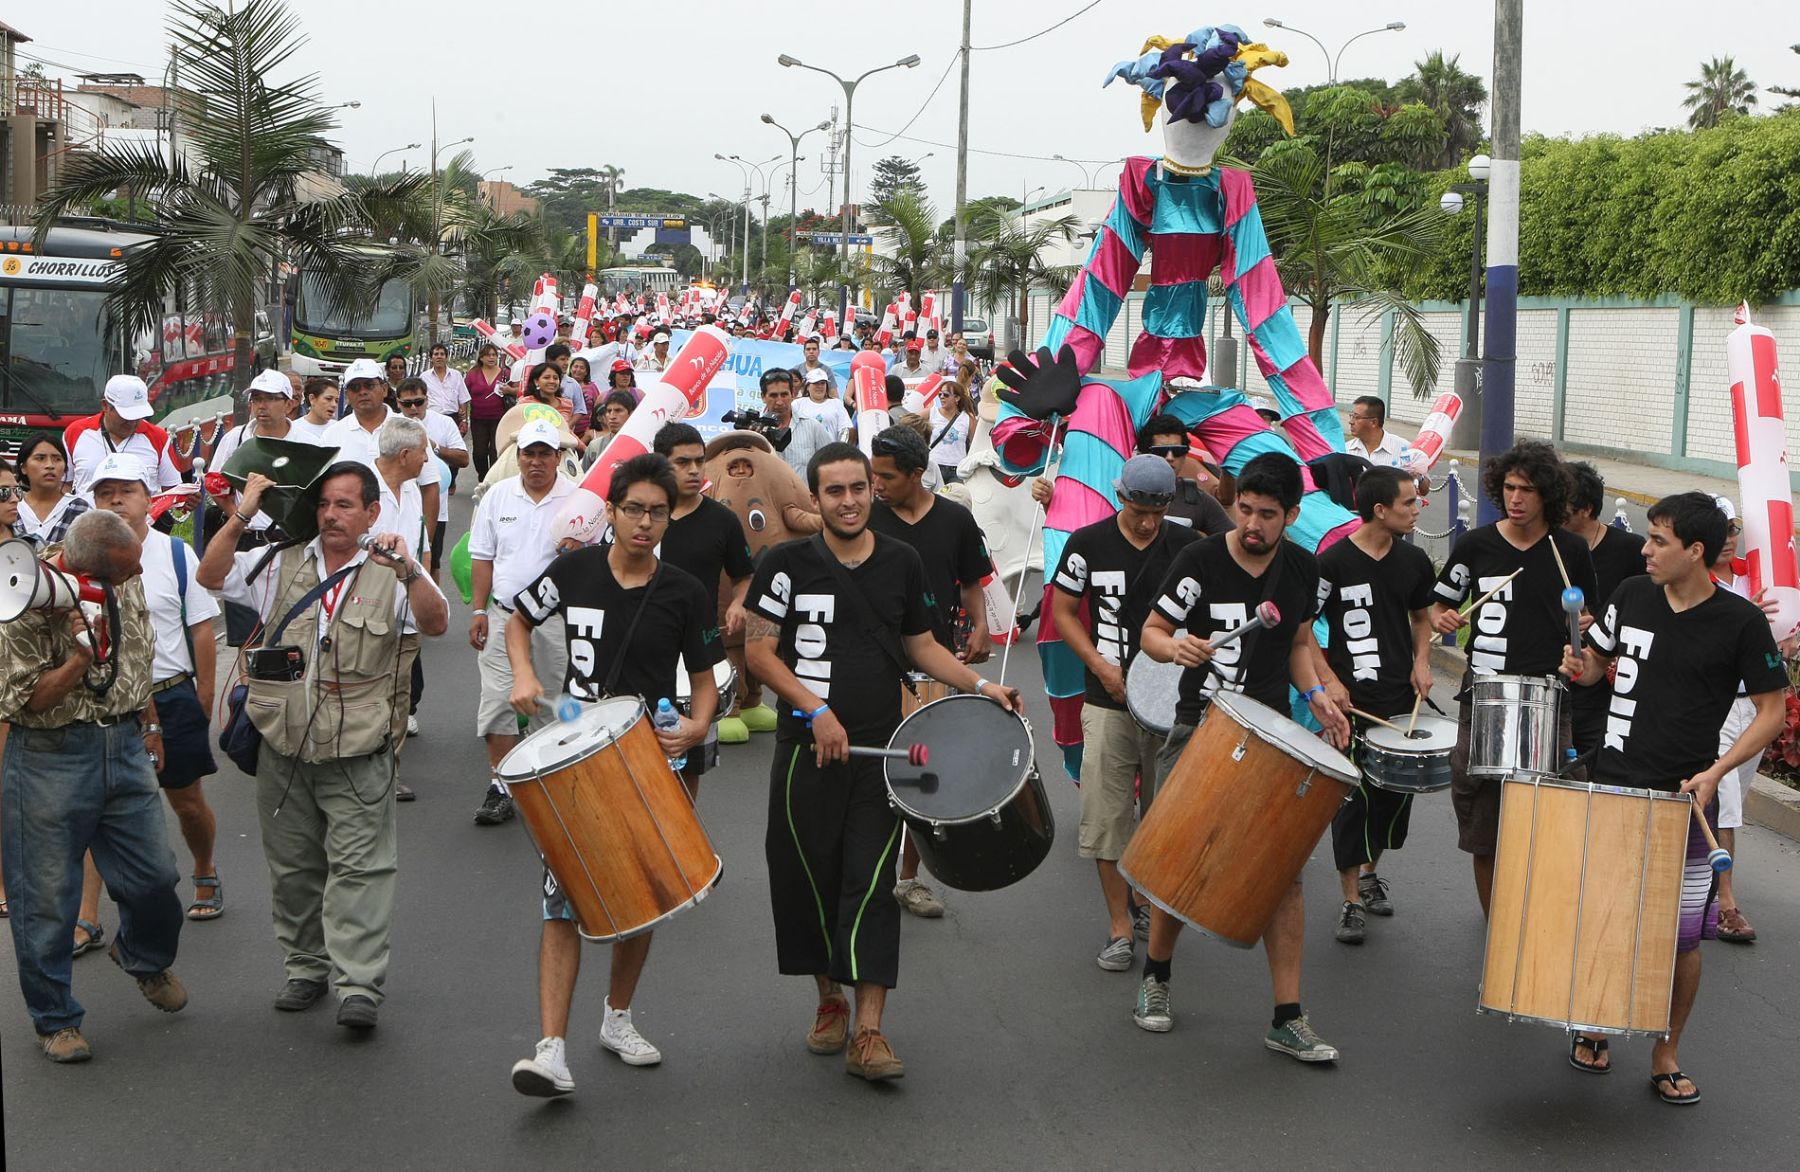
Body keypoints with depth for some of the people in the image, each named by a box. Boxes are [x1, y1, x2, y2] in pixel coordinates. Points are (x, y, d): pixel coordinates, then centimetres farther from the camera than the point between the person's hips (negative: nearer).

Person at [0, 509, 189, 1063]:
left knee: (154, 873, 8)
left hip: (124, 745, 5)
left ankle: (144, 956, 40)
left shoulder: (127, 581, 1)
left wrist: (150, 726, 23)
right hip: (51, 755, -5)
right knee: (46, 894, 3)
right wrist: (82, 656, -28)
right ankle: (54, 1018, 18)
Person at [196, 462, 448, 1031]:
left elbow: (436, 623, -16)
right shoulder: (282, 566, 8)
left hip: (357, 752, -4)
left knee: (359, 867, -8)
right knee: (292, 867, 13)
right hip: (283, 748, 4)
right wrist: (242, 515, -10)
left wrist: (408, 571, -33)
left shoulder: (391, 574, -2)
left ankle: (359, 985, -9)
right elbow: (211, 576, 1)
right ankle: (305, 967, 26)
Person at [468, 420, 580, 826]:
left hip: (557, 616, -2)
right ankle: (500, 787, 5)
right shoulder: (497, 496, 6)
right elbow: (482, 557, 10)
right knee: (497, 701, -3)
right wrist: (479, 610, 4)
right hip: (503, 614, 2)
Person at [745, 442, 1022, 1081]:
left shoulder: (901, 562, 7)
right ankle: (829, 1000, 28)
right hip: (807, 748, -1)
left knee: (872, 882, -6)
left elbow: (921, 645, 17)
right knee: (810, 877, 6)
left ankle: (868, 1032, -7)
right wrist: (816, 710, -13)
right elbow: (759, 650, -4)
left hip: (880, 747, 1)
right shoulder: (787, 563, -2)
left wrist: (978, 684, 2)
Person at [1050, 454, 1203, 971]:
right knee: (1107, 814, -4)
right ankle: (1120, 927, 4)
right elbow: (1062, 611, 3)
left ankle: (1148, 903, 32)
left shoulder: (1188, 546, 1)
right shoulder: (1088, 544, -3)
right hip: (1108, 701, -1)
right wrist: (1101, 665, -9)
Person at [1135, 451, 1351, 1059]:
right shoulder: (1200, 560, -9)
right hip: (1199, 730, -2)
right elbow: (1151, 631, -2)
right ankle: (1155, 974, 30)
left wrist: (1314, 694, 1)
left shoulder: (1303, 568, 3)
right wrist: (1174, 646, -25)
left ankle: (1288, 1019, 2)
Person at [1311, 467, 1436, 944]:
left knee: (1397, 792, 12)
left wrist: (1421, 662, 3)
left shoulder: (1413, 560, 4)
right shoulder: (1334, 562, -12)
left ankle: (1368, 872, 35)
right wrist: (1328, 680, -14)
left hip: (1401, 699, 5)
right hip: (1351, 700, -5)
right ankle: (1352, 901, 6)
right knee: (1353, 800, -2)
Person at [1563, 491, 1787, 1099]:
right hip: (1610, 787, 3)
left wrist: (1715, 771, -16)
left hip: (1683, 801, -3)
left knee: (1683, 934, 2)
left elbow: (1773, 712, -5)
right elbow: (1597, 663, 18)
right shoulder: (1632, 596, 3)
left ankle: (1666, 1053, 18)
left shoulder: (1741, 622, -9)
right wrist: (1581, 665, -7)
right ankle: (1592, 1025, 29)